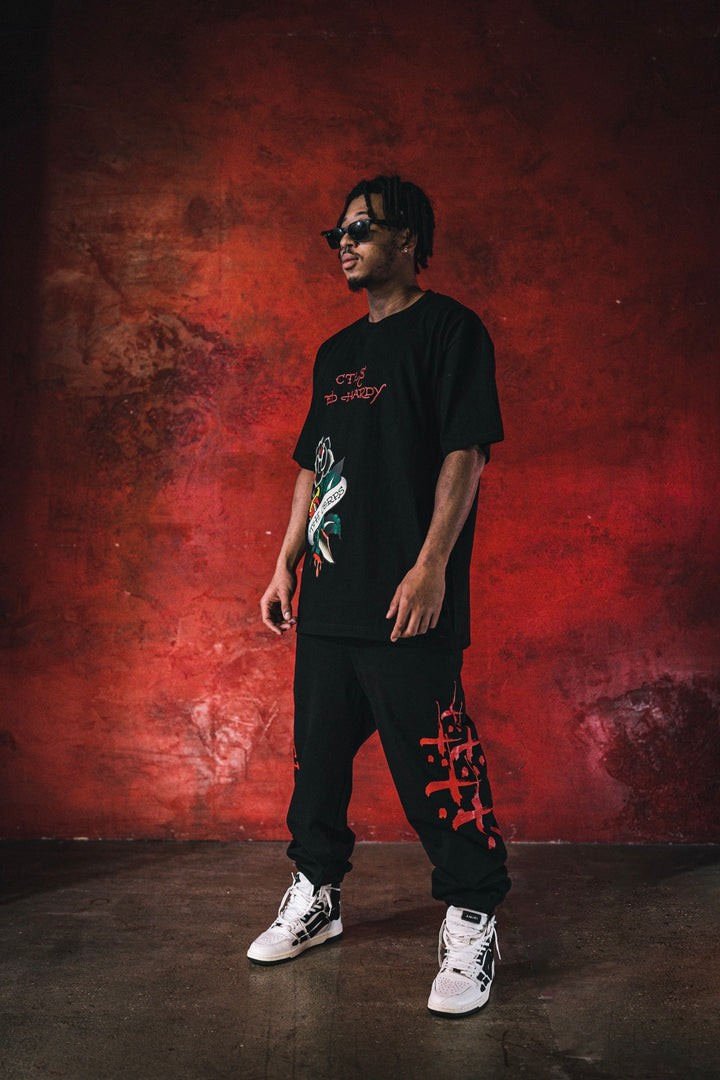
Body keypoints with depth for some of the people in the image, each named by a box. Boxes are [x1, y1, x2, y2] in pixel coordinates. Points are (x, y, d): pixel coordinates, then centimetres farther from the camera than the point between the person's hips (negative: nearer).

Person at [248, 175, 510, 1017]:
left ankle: (471, 924, 11)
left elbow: (464, 454, -10)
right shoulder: (336, 352, 20)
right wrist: (286, 565, 17)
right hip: (328, 597, 8)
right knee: (319, 750, 13)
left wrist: (430, 567, -19)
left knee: (433, 764, -5)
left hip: (407, 603, -7)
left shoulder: (448, 330, -1)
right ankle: (315, 898, 30)